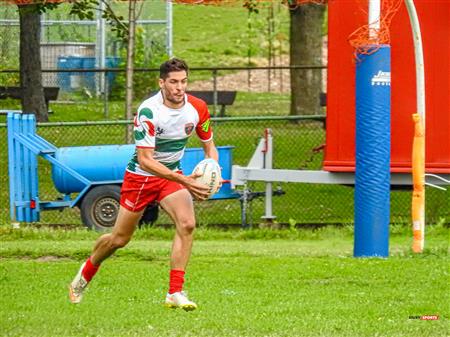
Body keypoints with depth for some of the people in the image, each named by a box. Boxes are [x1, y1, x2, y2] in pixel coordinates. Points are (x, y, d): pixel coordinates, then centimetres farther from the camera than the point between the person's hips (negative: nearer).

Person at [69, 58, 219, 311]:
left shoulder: (197, 108, -11)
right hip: (140, 176, -3)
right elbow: (145, 159, -29)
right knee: (120, 239, 8)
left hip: (172, 175, 3)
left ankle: (175, 293, -22)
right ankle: (86, 274, 39)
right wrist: (184, 181, -38)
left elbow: (209, 147, 5)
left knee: (187, 223, -24)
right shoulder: (148, 111, -27)